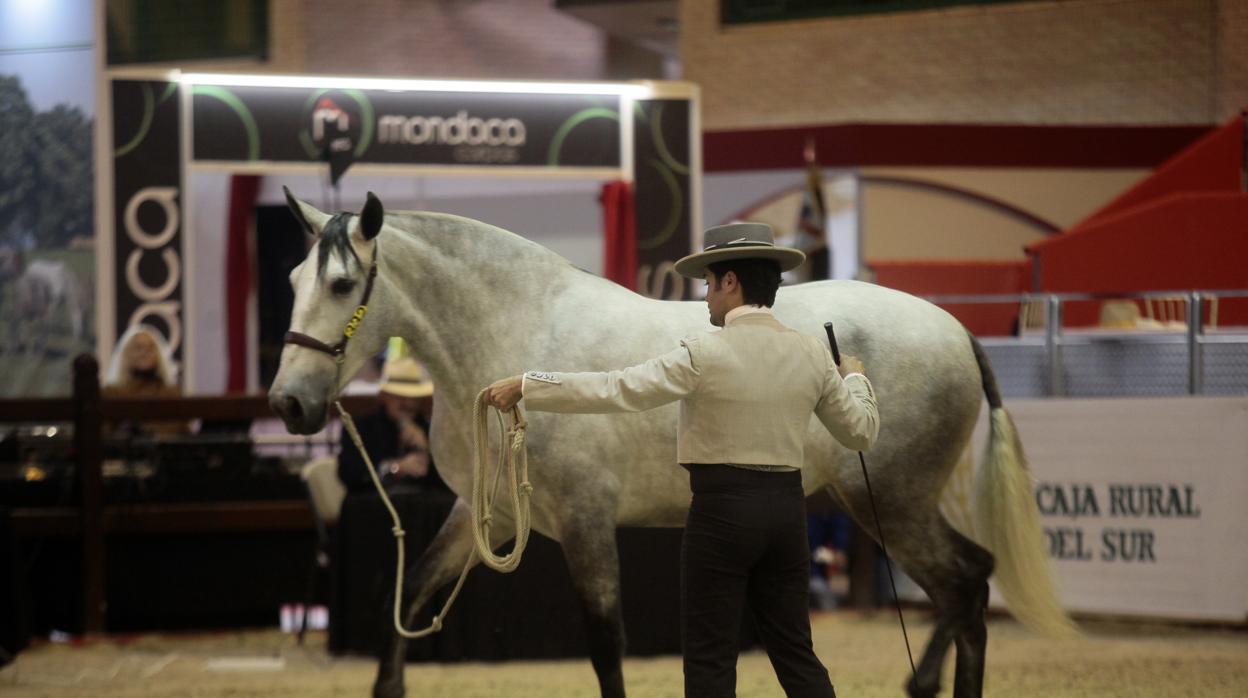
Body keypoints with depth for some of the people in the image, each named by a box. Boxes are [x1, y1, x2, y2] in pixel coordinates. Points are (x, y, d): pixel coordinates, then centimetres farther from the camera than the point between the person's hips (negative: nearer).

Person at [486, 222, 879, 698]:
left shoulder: (707, 354, -13)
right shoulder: (811, 354, 3)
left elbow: (614, 390, -15)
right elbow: (861, 431, 12)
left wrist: (525, 387, -9)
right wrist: (855, 379, 33)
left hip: (723, 507, -5)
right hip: (785, 505, 5)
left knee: (710, 659, 2)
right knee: (793, 651, 12)